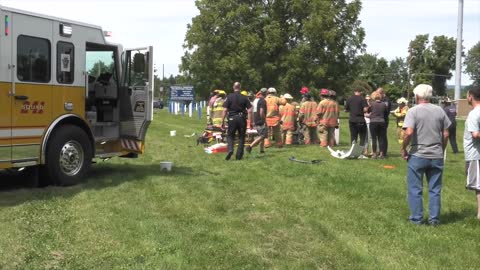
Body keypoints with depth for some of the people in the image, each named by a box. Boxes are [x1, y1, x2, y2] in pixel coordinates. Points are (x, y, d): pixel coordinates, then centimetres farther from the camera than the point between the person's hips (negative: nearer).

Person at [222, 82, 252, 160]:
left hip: (232, 118, -1)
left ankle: (230, 149, -12)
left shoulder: (229, 97, -2)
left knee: (230, 135, 13)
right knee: (241, 137, 11)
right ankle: (239, 155, 9)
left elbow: (225, 110, -6)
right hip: (242, 118, 1)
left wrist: (223, 121, -1)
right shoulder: (244, 98, 1)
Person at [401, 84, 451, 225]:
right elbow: (446, 134, 7)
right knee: (435, 189, 12)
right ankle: (434, 218, 16)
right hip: (436, 156, 4)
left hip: (417, 155, -4)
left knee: (415, 189, 7)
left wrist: (403, 148, -7)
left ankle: (417, 218, 12)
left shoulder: (413, 111, -9)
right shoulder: (440, 111, 4)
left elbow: (409, 133, -20)